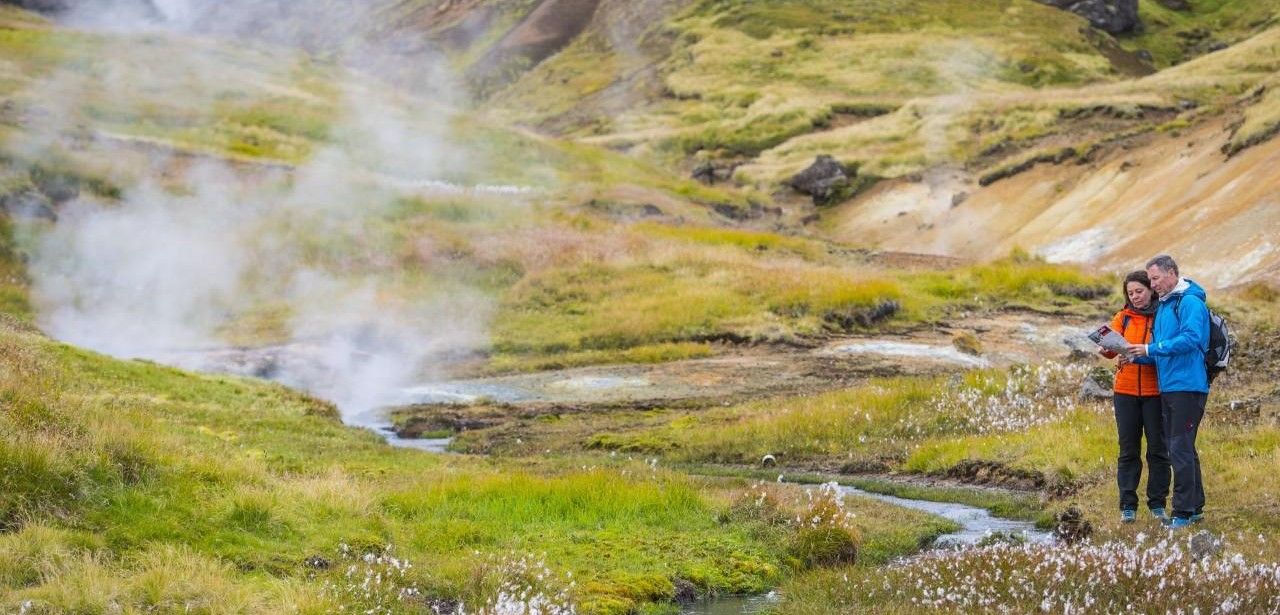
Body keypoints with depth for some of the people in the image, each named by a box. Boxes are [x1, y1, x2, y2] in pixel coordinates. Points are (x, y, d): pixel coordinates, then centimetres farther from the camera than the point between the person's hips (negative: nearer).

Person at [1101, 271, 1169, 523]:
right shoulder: (1123, 317, 8)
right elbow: (1111, 349, -4)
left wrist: (1140, 355, -24)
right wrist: (1106, 347, -27)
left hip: (1155, 392, -2)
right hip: (1126, 391, 2)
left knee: (1157, 448, 3)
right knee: (1128, 450, 4)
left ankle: (1157, 504, 12)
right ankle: (1128, 506, 7)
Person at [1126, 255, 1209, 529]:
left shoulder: (1190, 302, -11)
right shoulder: (1163, 305, 18)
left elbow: (1190, 339, -24)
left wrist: (1151, 349, -21)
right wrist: (1136, 356, 3)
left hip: (1187, 386, -10)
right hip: (1168, 386, 10)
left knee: (1181, 448, -9)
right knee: (1175, 446, 14)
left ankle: (1183, 511, -6)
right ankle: (1195, 507, 23)